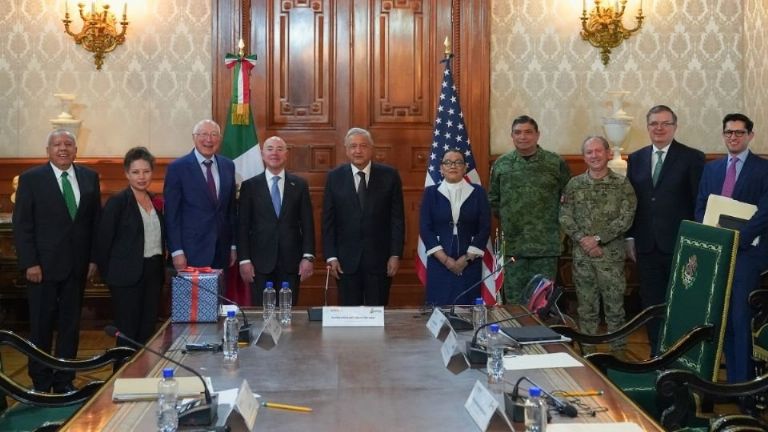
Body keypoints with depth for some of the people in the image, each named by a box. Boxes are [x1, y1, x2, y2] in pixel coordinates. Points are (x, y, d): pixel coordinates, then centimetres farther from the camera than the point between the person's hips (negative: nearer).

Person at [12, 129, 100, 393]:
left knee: (70, 325, 9)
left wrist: (94, 258, 3)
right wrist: (29, 263, -11)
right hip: (43, 265, -3)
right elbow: (21, 225, -5)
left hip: (77, 266, 3)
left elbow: (95, 220, 9)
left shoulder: (89, 178, 7)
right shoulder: (31, 179, -3)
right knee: (41, 326, 5)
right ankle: (41, 383, 17)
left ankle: (64, 381, 19)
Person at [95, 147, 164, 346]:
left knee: (148, 332, 10)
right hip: (128, 276, -6)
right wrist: (108, 274, -4)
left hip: (154, 274, 6)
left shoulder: (155, 201, 10)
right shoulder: (117, 202, -8)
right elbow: (103, 240, -8)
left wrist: (161, 267, 10)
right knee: (128, 333, 0)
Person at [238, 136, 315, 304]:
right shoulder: (249, 186, 4)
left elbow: (307, 223, 5)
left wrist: (308, 257, -2)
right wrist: (244, 260, -4)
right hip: (260, 262, -1)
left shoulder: (299, 185, 7)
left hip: (291, 262, 1)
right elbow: (242, 226, 3)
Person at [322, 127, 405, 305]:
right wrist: (331, 257, -3)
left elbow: (397, 218, 1)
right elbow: (328, 221, 3)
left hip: (380, 258, 0)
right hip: (346, 259, 1)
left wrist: (395, 255, -5)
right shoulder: (335, 177, 3)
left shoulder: (389, 175, 0)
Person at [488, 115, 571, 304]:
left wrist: (556, 219, 1)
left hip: (546, 245, -2)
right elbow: (493, 199, 14)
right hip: (512, 244, 2)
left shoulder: (556, 163, 0)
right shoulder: (501, 164, 6)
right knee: (514, 298, 8)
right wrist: (505, 219, 6)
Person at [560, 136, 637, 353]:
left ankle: (618, 352, 16)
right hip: (581, 254, 2)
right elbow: (564, 216, 2)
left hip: (612, 254, -2)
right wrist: (582, 239, -13)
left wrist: (598, 238, -15)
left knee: (614, 305, 4)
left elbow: (626, 218, -9)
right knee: (586, 306, 10)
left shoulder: (622, 184, -2)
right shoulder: (574, 184, 5)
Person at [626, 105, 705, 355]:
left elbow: (700, 203, -4)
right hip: (646, 246, 4)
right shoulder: (636, 159, 10)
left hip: (679, 244, -4)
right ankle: (657, 354, 22)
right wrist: (630, 237, 7)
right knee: (651, 303, 10)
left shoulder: (692, 158, -3)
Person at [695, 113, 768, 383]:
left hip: (746, 252, -4)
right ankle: (731, 376, 17)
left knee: (741, 317, -5)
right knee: (722, 316, 7)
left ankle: (743, 380, 4)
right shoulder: (711, 169, 15)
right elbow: (700, 208, 12)